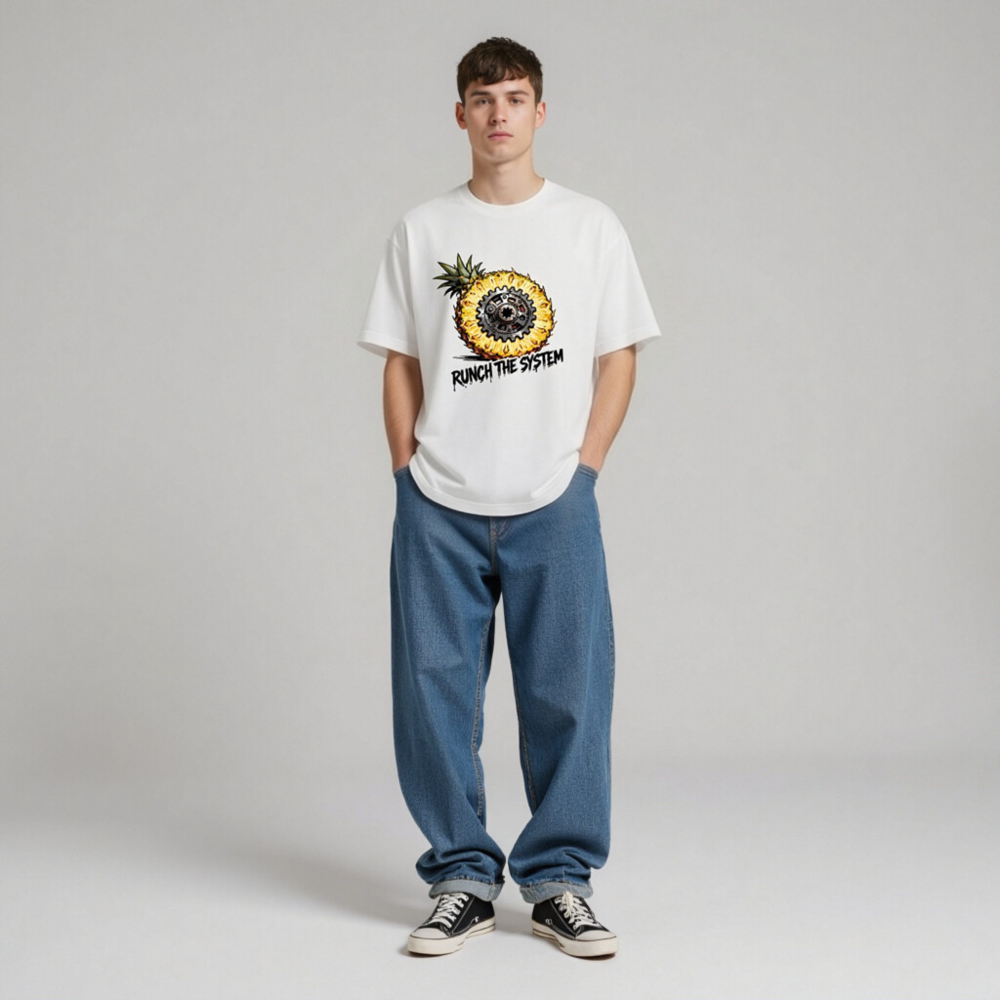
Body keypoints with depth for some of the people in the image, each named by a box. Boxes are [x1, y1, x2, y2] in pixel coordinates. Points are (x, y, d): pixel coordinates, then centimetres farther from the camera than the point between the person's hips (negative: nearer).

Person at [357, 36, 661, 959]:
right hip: (439, 510, 1)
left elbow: (618, 359, 7)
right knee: (435, 695, 2)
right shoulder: (421, 231, 8)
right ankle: (462, 879, 15)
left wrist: (582, 469, -2)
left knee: (568, 694, 0)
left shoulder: (591, 226, 6)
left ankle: (559, 881, 13)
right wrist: (409, 474, 1)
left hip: (553, 505, -1)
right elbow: (400, 364, 10)